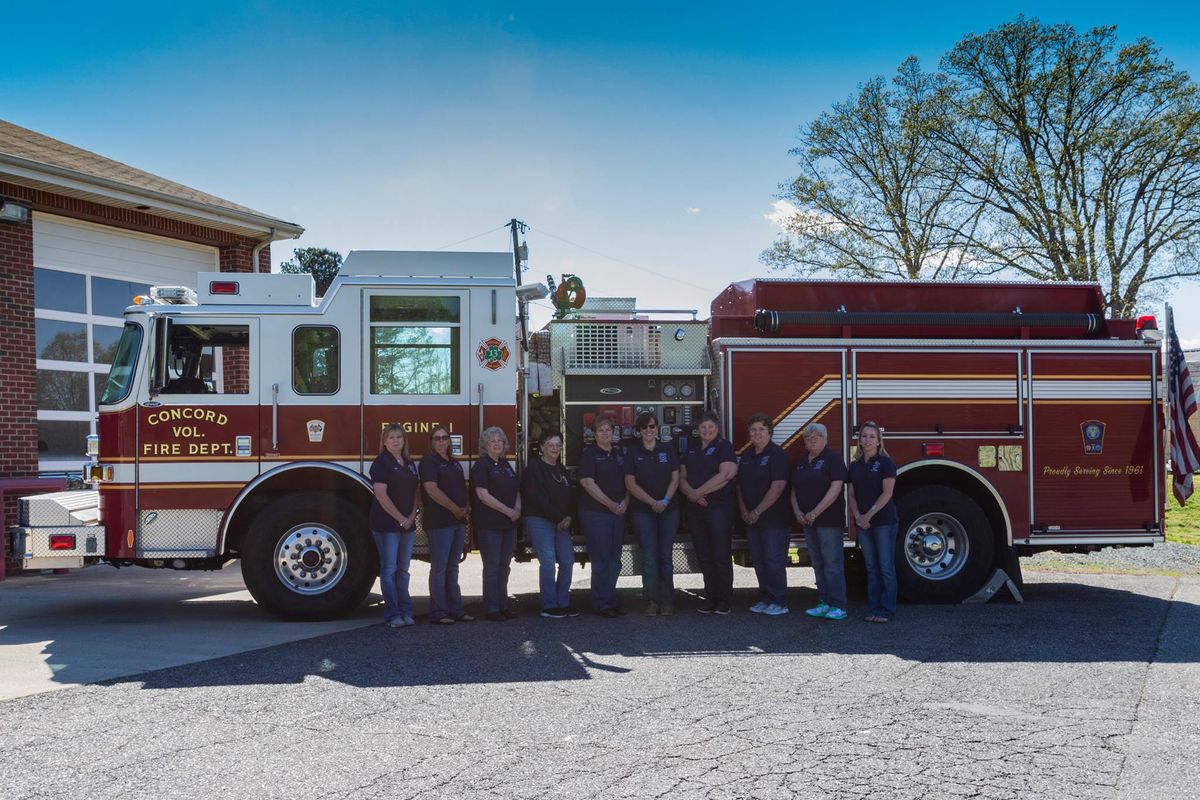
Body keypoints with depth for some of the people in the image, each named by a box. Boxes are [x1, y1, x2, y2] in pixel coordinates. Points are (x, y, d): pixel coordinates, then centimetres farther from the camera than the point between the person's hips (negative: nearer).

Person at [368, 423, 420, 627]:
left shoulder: (410, 464, 13)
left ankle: (405, 611, 14)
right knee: (389, 570, -3)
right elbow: (381, 495, -15)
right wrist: (400, 519, -15)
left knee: (403, 570, 10)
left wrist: (412, 517, -1)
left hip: (408, 525, 7)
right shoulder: (381, 463, -8)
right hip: (386, 524, -7)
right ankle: (392, 615, -2)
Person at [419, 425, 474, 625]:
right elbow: (432, 489, -16)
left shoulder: (454, 463, 17)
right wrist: (455, 509, -15)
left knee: (452, 568, 11)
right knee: (439, 568, -4)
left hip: (458, 522, 8)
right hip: (439, 523, -8)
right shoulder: (429, 462, -6)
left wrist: (466, 508, 3)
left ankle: (455, 610, 15)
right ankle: (438, 613, -1)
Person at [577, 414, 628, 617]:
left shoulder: (619, 453, 14)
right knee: (601, 560, -4)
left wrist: (625, 502, -1)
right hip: (595, 513, -6)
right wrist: (611, 504, -15)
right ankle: (601, 603, 2)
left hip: (618, 513, 6)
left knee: (614, 560, 9)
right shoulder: (589, 453, -5)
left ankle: (610, 599, 18)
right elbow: (587, 483, -13)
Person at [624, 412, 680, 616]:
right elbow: (630, 484, -3)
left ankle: (667, 602, 5)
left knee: (665, 556, 1)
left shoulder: (667, 451, 9)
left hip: (668, 510, 2)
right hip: (643, 511, -1)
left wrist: (665, 501, -10)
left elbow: (675, 479, 6)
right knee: (649, 557, -6)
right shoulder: (632, 453, 3)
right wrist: (653, 502, -12)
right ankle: (651, 601, 0)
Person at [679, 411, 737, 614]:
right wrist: (691, 493, -11)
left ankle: (725, 601, 2)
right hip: (696, 510, 6)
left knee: (721, 556, -4)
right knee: (704, 557, 8)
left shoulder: (724, 447, -2)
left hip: (719, 508, -6)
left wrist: (699, 492, -14)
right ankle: (710, 599, 14)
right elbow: (682, 477, 10)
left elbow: (725, 475, -15)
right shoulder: (692, 451, 17)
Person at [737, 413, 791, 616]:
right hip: (752, 519, 7)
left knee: (774, 561, -5)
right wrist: (744, 511, 2)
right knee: (759, 561, 10)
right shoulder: (746, 456, 13)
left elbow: (777, 487, -17)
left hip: (773, 519, -7)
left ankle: (779, 602, 1)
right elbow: (740, 485, 16)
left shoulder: (777, 454, -9)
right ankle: (765, 599, 17)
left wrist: (757, 511, -15)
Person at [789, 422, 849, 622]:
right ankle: (824, 603, 15)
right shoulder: (801, 461, 14)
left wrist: (815, 512, -17)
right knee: (818, 564, 10)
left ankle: (838, 606, -4)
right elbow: (794, 488, 16)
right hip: (808, 521, 7)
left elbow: (836, 488, -16)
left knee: (832, 564, -6)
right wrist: (797, 511, 0)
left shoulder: (833, 458, -7)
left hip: (829, 520, -7)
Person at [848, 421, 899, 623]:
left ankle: (887, 611, 2)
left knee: (886, 567, -2)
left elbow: (887, 493, -11)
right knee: (871, 567, 8)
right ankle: (874, 609, 11)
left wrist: (870, 515, -15)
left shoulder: (885, 462, -4)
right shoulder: (855, 465, 12)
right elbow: (852, 494, 10)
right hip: (863, 523, 5)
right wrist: (858, 516, -5)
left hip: (884, 521, -5)